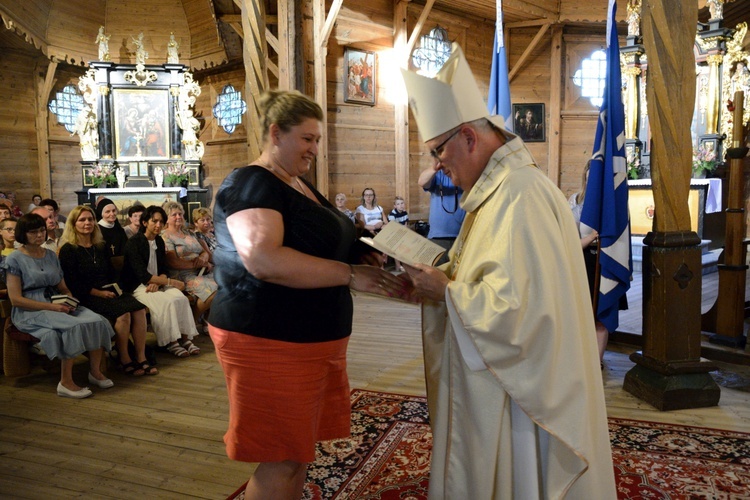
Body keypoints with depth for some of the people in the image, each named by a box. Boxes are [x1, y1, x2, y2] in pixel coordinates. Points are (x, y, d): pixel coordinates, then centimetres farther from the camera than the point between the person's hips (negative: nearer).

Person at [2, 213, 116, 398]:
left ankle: (95, 372, -6)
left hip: (57, 305, 6)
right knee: (74, 327, -33)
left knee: (97, 321, -21)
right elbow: (16, 299, -9)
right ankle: (66, 383, -23)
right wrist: (51, 307, -18)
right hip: (30, 312, -6)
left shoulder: (51, 255, 16)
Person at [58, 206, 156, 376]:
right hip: (87, 297, -6)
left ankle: (141, 359, -19)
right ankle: (124, 360, -15)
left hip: (108, 292, 6)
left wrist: (114, 288, 2)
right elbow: (73, 283, -10)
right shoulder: (68, 250, -1)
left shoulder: (100, 246, 19)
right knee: (123, 314, -31)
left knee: (139, 310, -22)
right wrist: (99, 293, -15)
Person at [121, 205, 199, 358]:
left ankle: (185, 338, -19)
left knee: (182, 299, -21)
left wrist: (157, 282, -13)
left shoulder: (159, 241, 11)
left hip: (157, 284, 6)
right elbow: (143, 275, -18)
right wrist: (171, 282, -17)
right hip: (137, 287, -6)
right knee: (165, 302, -31)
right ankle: (171, 343, -20)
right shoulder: (134, 243, -11)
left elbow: (163, 269, 11)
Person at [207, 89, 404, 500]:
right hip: (269, 342, -9)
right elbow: (263, 259, -30)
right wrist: (350, 275, -28)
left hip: (312, 339, 9)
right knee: (281, 462, 2)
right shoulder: (250, 184, -14)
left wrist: (361, 253, 5)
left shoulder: (300, 185, 15)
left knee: (300, 448, 18)